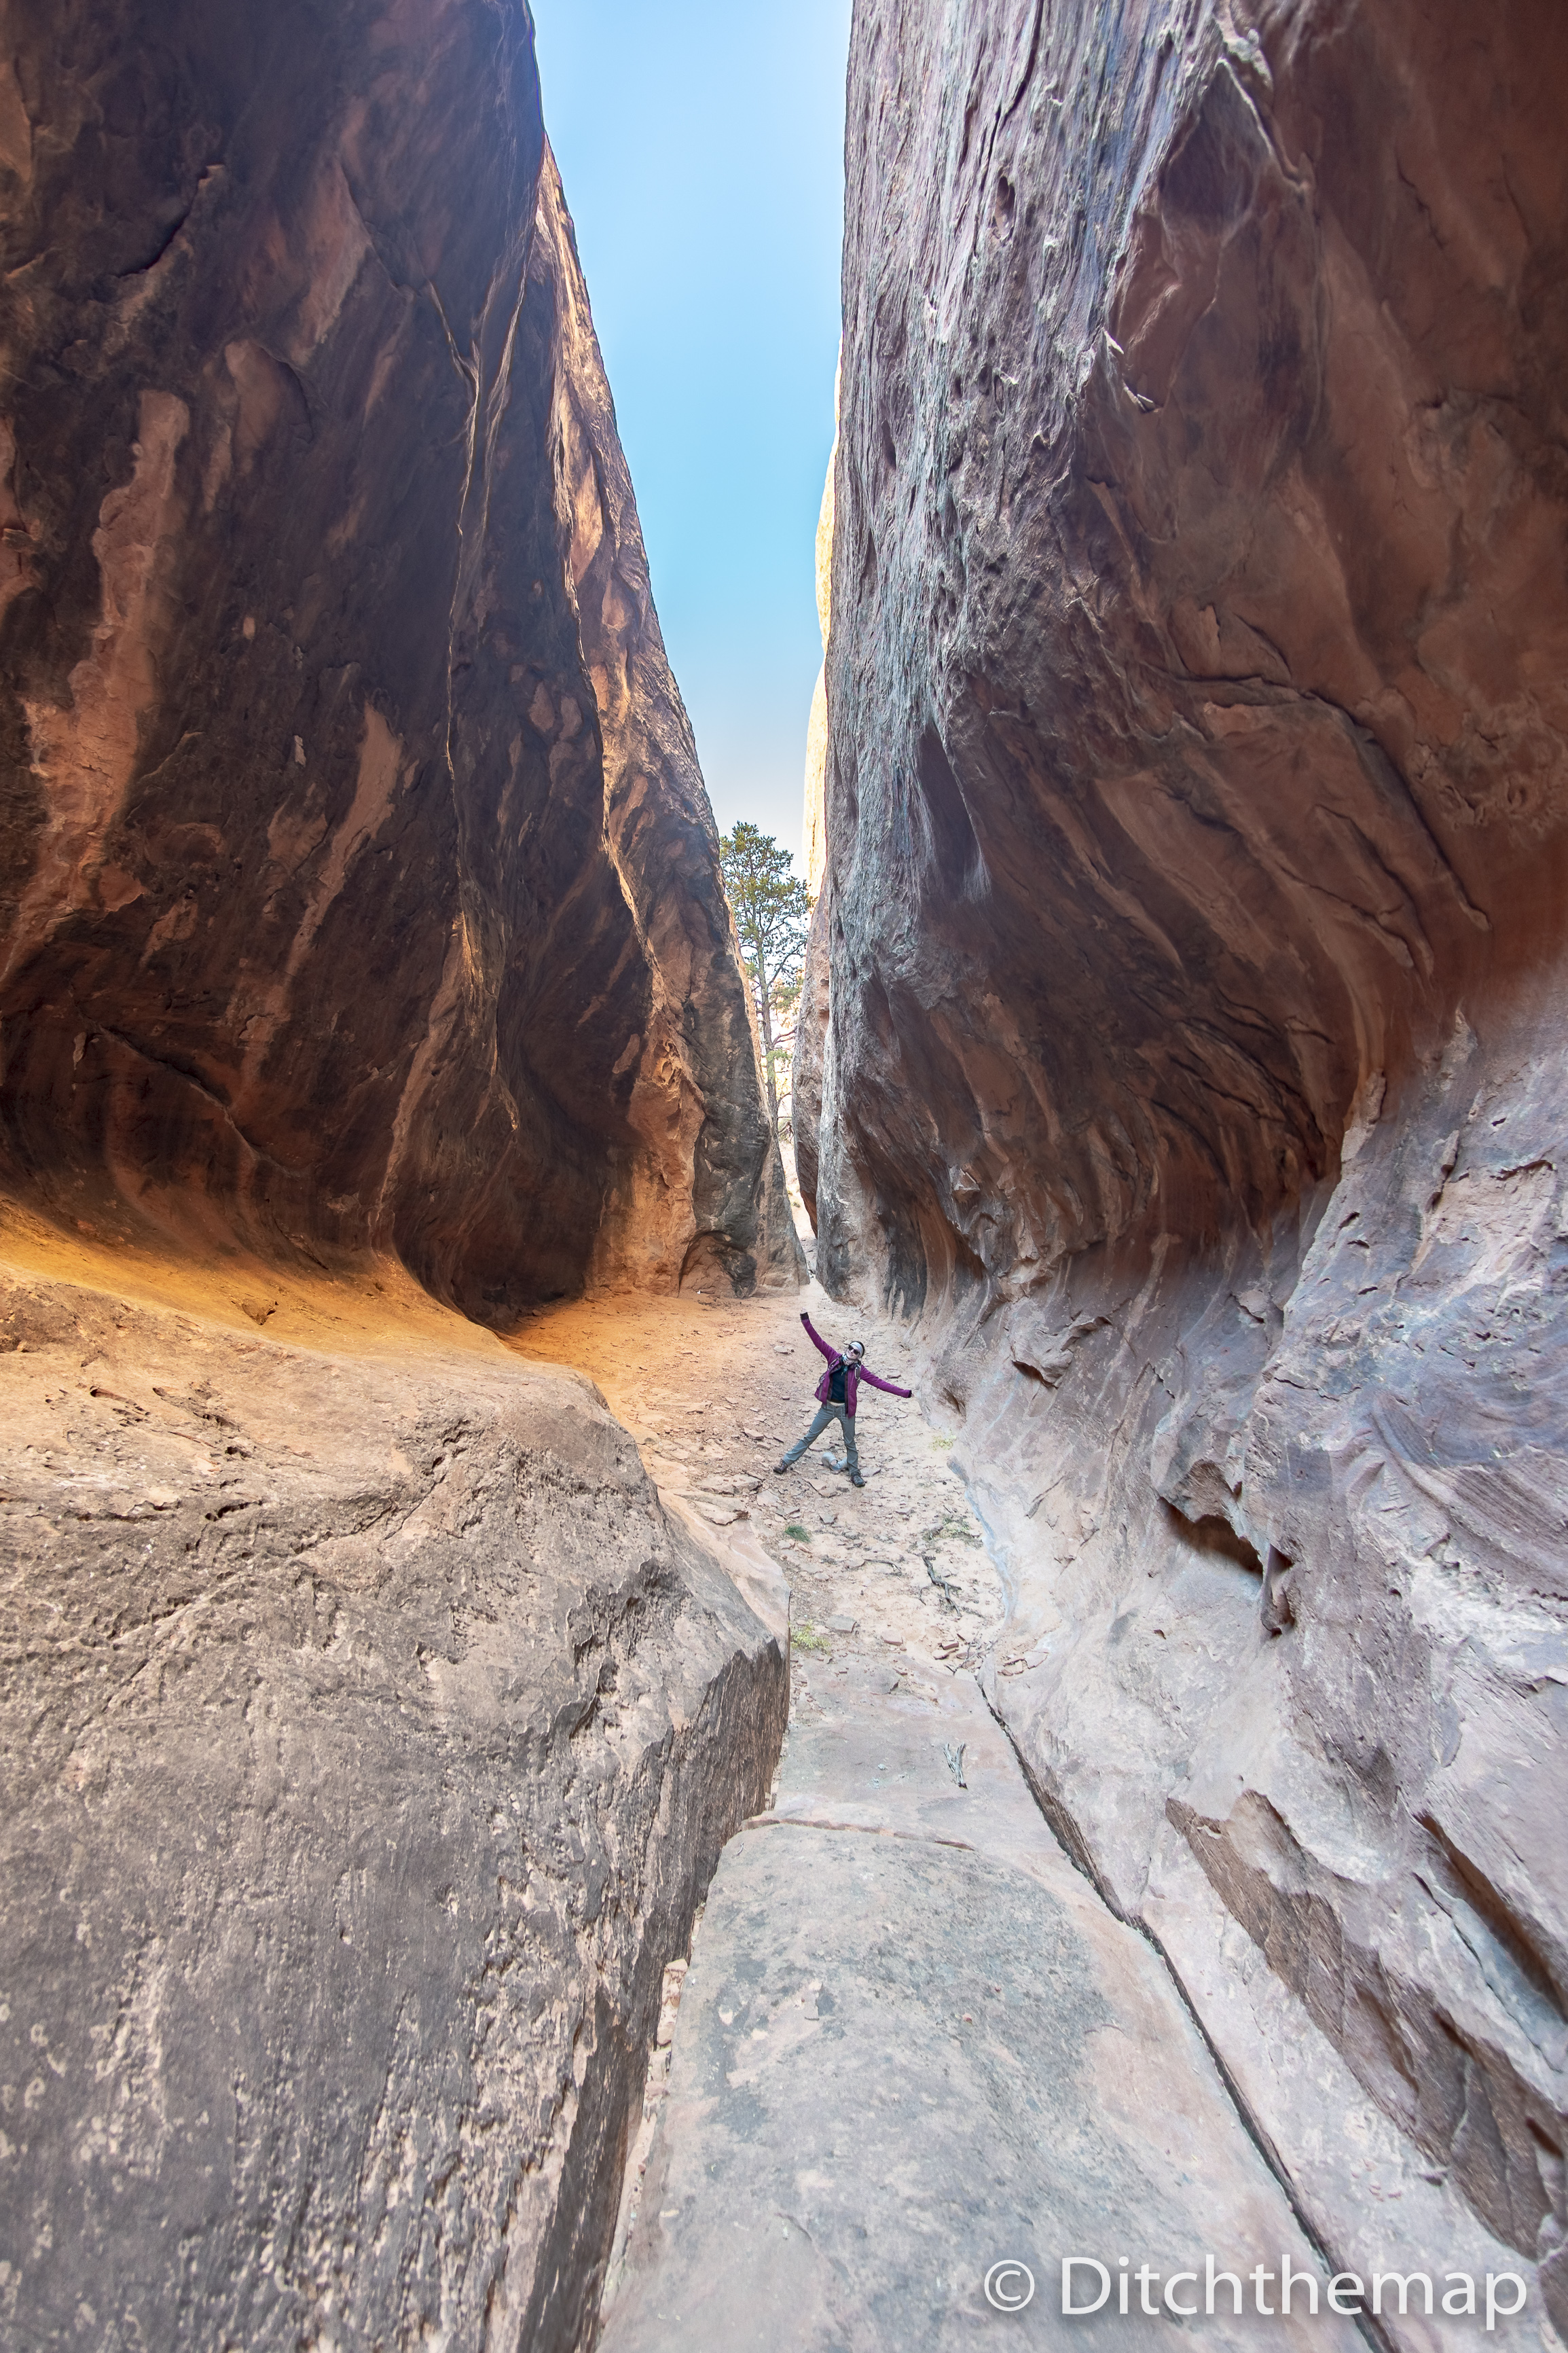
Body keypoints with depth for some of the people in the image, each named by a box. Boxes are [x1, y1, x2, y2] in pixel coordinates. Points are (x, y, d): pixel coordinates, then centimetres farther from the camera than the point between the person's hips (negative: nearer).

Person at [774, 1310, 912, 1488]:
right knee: (810, 1437, 11)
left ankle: (855, 1473, 36)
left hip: (846, 1410, 0)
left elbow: (879, 1383, -13)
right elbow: (819, 1341, -15)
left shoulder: (859, 1370, -11)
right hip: (827, 1407, 1)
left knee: (850, 1443, 17)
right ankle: (786, 1462, 22)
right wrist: (806, 1322, -25)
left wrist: (903, 1393, -18)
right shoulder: (835, 1358, -9)